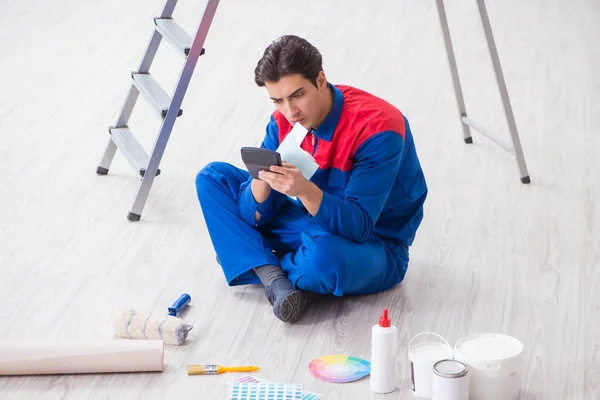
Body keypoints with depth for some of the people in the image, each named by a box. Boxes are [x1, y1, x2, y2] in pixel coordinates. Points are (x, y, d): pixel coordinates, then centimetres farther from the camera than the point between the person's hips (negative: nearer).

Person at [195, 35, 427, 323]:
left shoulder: (377, 126, -26)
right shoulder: (282, 122, -8)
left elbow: (358, 226, -29)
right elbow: (255, 215, -7)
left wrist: (305, 191, -44)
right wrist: (261, 180, -29)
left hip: (373, 248, -6)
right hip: (313, 226, 6)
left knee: (323, 255, -42)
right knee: (213, 178, -2)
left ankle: (253, 264, -6)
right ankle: (274, 278, -19)